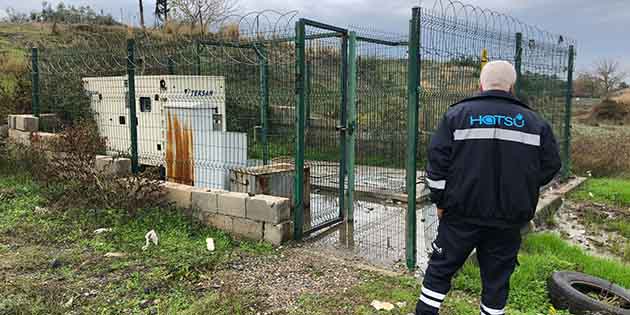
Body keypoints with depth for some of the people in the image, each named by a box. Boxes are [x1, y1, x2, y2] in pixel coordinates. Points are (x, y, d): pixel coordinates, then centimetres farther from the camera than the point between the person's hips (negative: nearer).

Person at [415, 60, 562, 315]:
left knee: (440, 267, 12)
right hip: (509, 219, 2)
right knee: (497, 277, 14)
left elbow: (437, 162, -6)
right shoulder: (535, 121, 4)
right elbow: (550, 165, 6)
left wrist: (440, 201, 3)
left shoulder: (457, 114, -3)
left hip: (461, 214, -1)